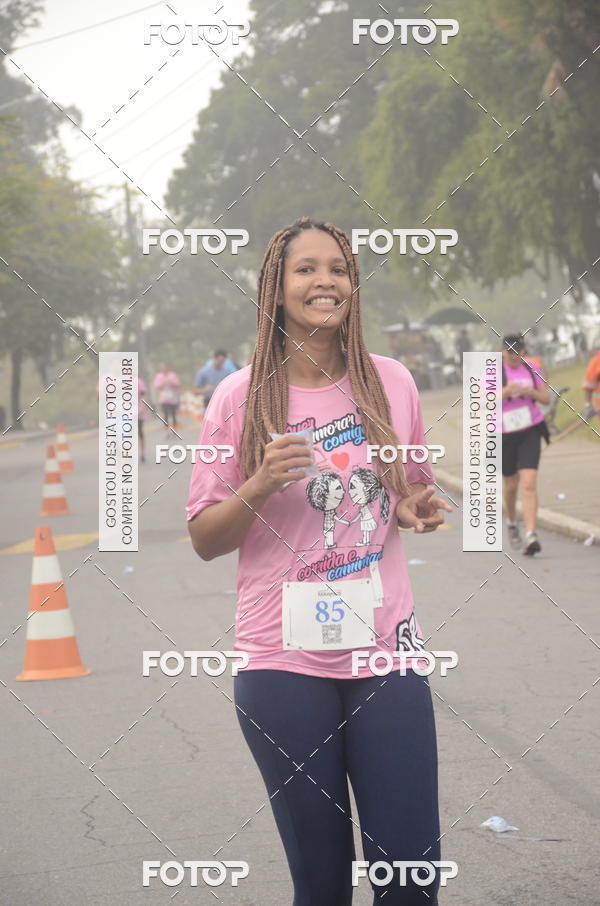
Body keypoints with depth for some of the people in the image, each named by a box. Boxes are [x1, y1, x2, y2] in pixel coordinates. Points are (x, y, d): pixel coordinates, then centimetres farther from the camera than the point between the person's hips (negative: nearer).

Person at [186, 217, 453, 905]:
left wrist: (419, 508, -2)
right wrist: (259, 488, -17)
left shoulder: (391, 382, 4)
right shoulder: (241, 395, -3)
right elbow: (205, 540, 1)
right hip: (284, 661, -2)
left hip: (386, 649, 2)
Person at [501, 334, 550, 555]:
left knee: (529, 484, -14)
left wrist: (531, 391, -15)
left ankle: (531, 536, -19)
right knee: (511, 484, 14)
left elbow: (546, 398, 6)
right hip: (504, 435, -1)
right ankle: (511, 524, 42)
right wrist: (505, 392, -32)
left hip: (530, 431, 1)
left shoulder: (531, 369, 3)